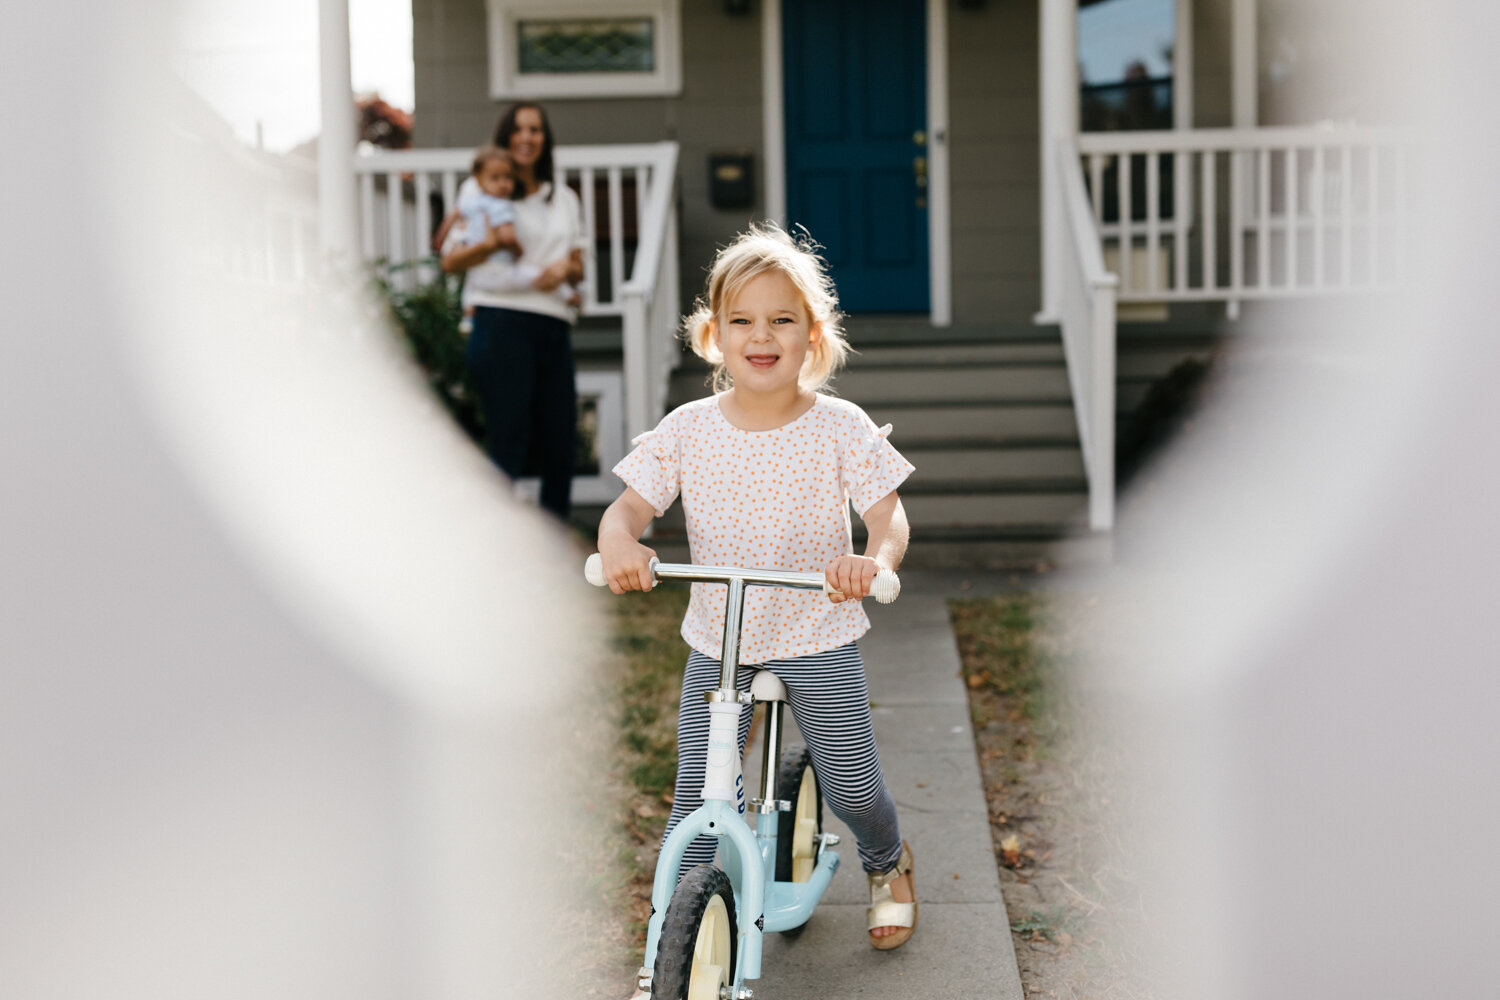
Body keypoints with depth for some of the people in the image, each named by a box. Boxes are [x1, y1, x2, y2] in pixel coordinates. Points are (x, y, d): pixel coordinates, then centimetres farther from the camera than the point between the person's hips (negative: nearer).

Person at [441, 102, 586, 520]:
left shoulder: (564, 198, 22)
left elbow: (578, 266, 20)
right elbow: (450, 261, 1)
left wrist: (565, 268, -3)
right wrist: (489, 244, -17)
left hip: (554, 327, 5)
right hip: (502, 324, -5)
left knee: (560, 442, 3)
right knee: (508, 440, -7)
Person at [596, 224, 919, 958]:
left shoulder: (841, 428, -9)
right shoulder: (687, 430, -5)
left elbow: (888, 515, -12)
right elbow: (628, 506, -5)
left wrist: (874, 559, -35)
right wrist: (618, 542, -30)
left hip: (819, 640, -1)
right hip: (716, 643, 1)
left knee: (852, 788, 9)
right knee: (695, 795, -2)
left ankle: (887, 864, 44)